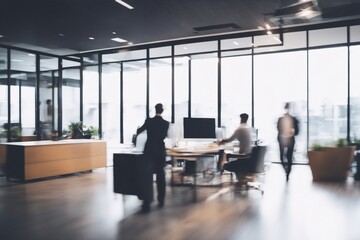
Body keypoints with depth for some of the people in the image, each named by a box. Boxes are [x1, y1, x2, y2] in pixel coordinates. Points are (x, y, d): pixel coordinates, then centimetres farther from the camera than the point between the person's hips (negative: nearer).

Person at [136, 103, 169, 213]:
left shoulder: (149, 121, -6)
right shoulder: (166, 123, -3)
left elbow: (139, 131, 11)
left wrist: (139, 128, 34)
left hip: (149, 151, -2)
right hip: (160, 151, 2)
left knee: (147, 176, -5)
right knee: (160, 175, 15)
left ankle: (147, 203, -14)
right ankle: (161, 200, 23)